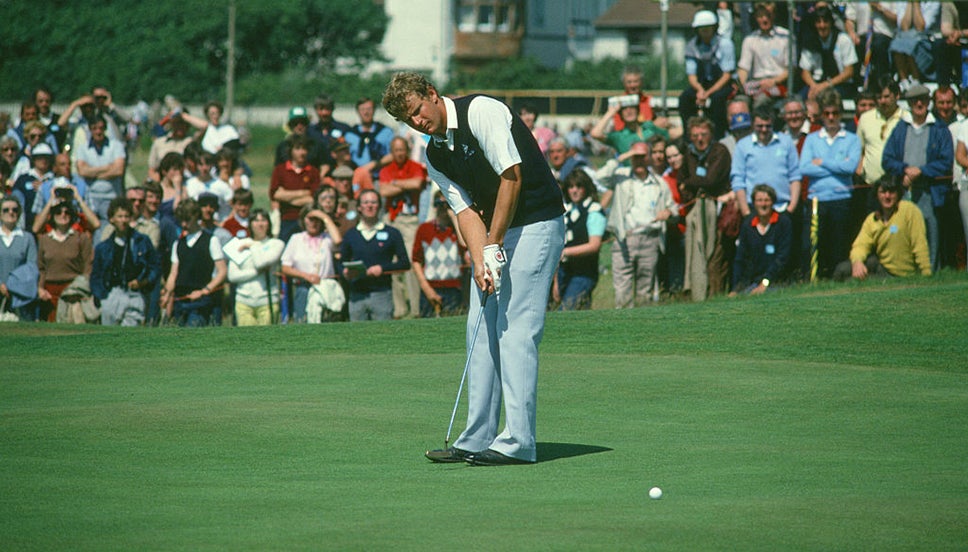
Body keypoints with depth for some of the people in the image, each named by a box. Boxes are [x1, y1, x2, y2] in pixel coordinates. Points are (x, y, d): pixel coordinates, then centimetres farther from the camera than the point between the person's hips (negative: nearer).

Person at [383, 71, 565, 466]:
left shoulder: (481, 112, -15)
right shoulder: (435, 156, 9)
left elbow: (512, 175, -19)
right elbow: (466, 209, 2)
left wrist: (494, 246, -16)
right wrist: (480, 260, -16)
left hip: (535, 223, -9)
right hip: (493, 232, 9)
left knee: (515, 330, -12)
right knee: (482, 329, 6)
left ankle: (517, 443, -13)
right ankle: (476, 440, 9)